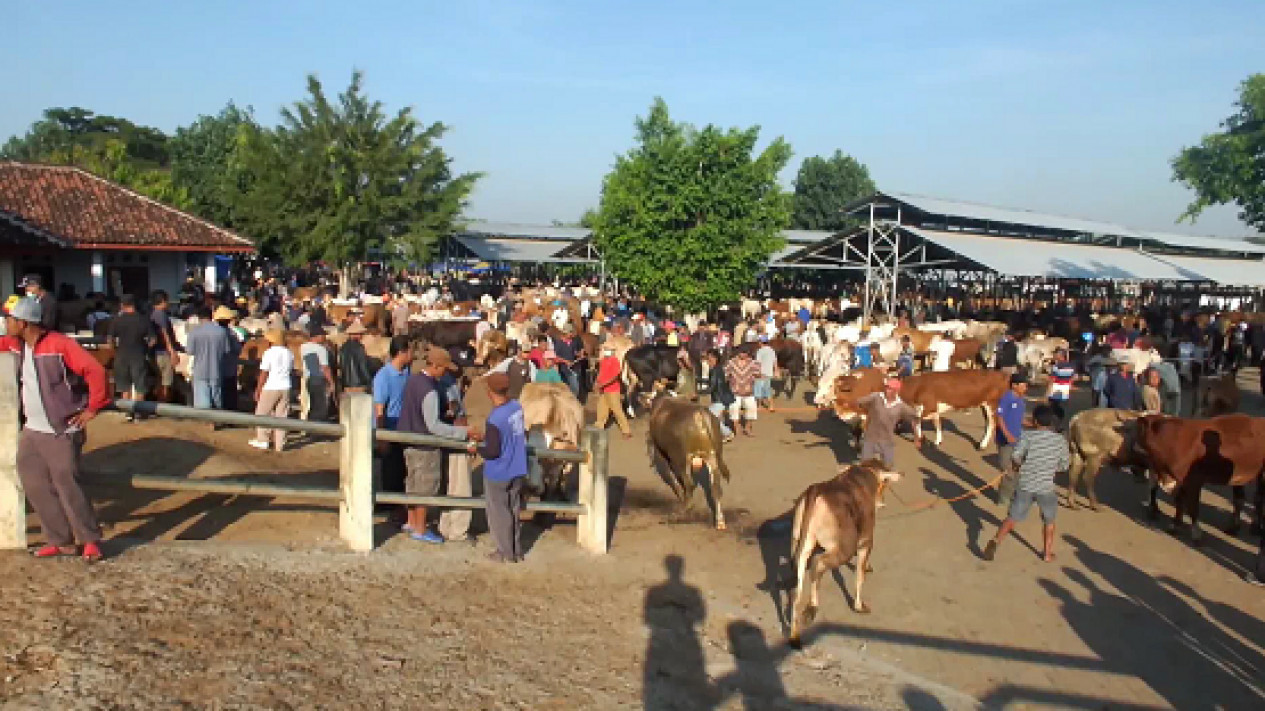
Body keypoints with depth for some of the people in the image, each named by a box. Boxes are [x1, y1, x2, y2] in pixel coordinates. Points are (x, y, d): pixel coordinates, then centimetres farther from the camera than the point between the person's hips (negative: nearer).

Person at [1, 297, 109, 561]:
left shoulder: (60, 345, -16)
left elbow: (95, 370, -20)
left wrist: (92, 408, -17)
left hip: (62, 432, -8)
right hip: (31, 431, 8)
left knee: (67, 486, -9)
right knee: (35, 486, 8)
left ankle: (91, 541, 4)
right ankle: (61, 541, 18)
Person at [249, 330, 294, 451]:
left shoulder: (269, 353, -10)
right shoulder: (289, 354, 7)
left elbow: (264, 374, -11)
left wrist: (258, 389, -4)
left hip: (270, 388, -5)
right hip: (285, 388, 5)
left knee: (262, 413, 10)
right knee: (281, 416, 6)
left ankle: (263, 440, 11)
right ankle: (279, 444, 6)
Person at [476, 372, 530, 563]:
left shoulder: (495, 419, -25)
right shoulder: (517, 407, -5)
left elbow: (492, 452, -23)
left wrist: (477, 449, -3)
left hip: (498, 475, -7)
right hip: (518, 471, 7)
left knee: (499, 514, 10)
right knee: (514, 511, 18)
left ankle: (506, 553, 19)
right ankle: (517, 550, 27)